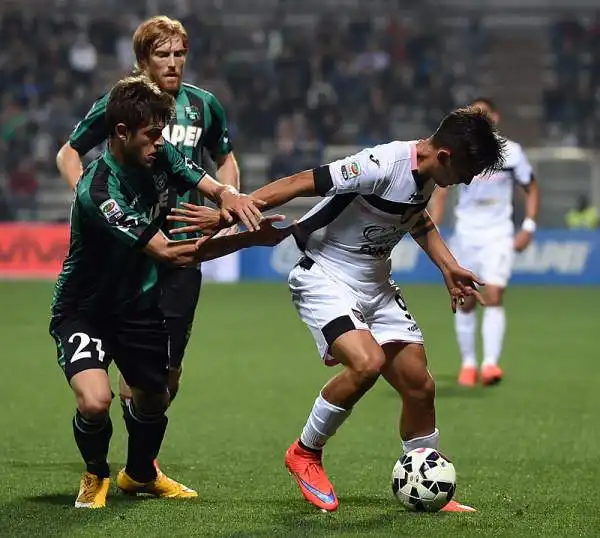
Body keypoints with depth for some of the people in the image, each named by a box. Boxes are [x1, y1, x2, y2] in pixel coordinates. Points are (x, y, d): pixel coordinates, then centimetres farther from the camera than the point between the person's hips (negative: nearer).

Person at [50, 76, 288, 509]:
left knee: (155, 398, 19)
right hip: (85, 310, -7)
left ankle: (140, 474, 51)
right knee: (95, 401, -27)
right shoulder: (99, 192, -33)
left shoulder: (161, 157, -10)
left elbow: (212, 185, -2)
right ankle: (96, 477, 6)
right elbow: (169, 253, -32)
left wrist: (227, 197, -30)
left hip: (138, 305, 7)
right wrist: (252, 238, -34)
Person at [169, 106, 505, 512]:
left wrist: (447, 266, 19)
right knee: (367, 362, -29)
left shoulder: (426, 174, 2)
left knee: (420, 386, 2)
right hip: (325, 278, -8)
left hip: (376, 286, 8)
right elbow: (300, 184, -24)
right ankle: (305, 454, -7)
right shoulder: (382, 166, -26)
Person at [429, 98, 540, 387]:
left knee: (494, 296, -17)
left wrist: (528, 227, -1)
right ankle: (468, 364, 18)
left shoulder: (511, 152, -2)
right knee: (465, 302, 4)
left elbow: (531, 188, 9)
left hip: (499, 236, -1)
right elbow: (441, 192, 1)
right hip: (465, 235, 2)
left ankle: (490, 363, -22)